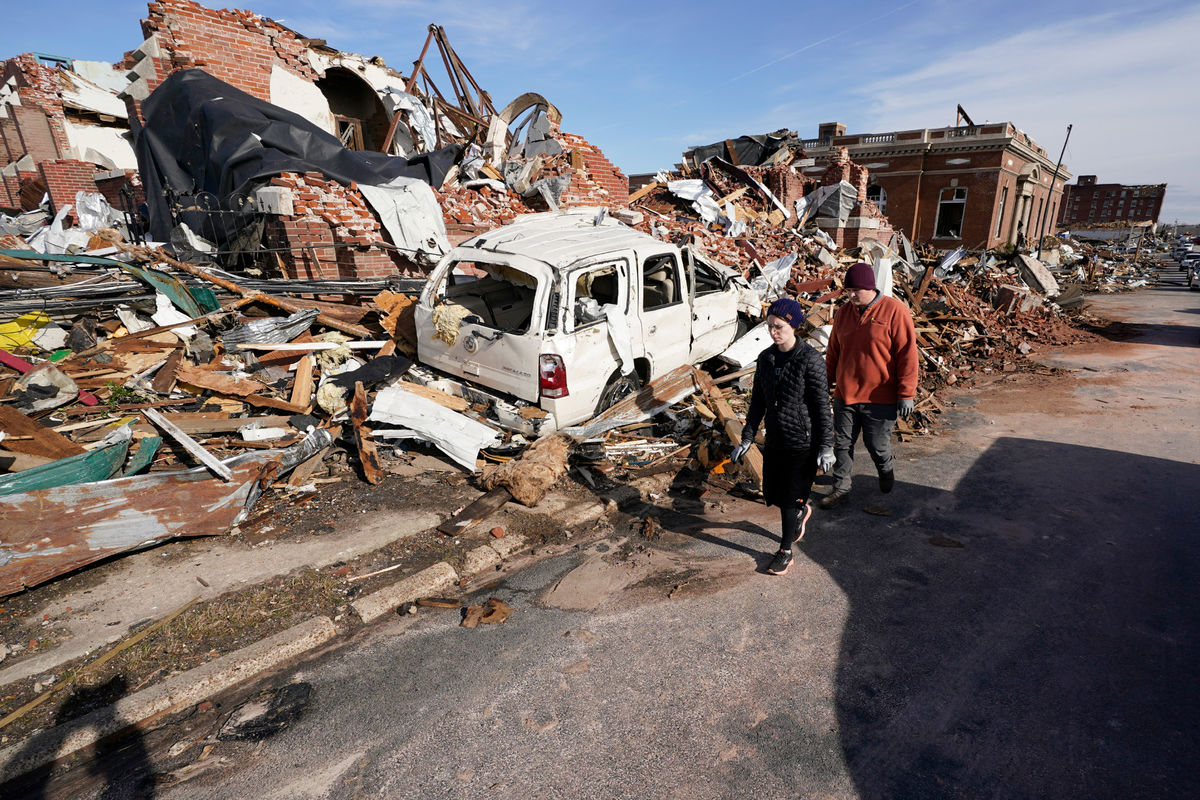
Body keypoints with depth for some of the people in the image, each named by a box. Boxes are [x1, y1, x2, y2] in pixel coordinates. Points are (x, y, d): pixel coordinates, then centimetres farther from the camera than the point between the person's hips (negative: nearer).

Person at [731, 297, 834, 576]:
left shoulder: (810, 360, -15)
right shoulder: (766, 358, 3)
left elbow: (821, 405, -12)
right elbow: (758, 402, 8)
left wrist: (826, 447, -12)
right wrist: (746, 439, 8)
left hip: (803, 443, -6)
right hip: (775, 440, 6)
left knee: (790, 499, 3)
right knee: (771, 494, 15)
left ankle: (786, 551, 22)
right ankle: (801, 511, 48)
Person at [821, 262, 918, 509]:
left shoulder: (894, 311, -10)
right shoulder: (843, 312, 5)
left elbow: (907, 355, -10)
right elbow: (833, 352, 14)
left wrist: (906, 394, -11)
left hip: (880, 397, -4)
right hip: (845, 395, 4)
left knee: (877, 445, 8)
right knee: (842, 444, 8)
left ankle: (886, 471, 40)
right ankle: (840, 488, 22)